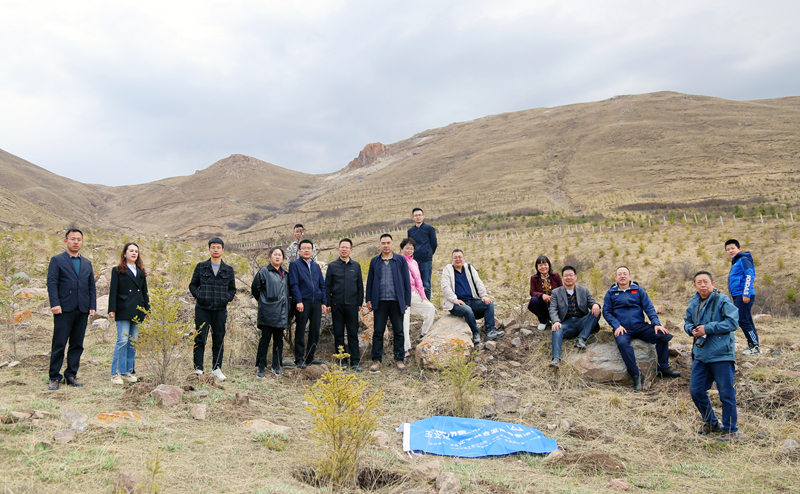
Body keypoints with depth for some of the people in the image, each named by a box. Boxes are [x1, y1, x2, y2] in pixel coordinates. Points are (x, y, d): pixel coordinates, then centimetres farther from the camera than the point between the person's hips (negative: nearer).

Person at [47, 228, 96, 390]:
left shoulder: (87, 263, 17)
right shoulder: (57, 260, 4)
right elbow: (52, 283, -4)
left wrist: (92, 306, 5)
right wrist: (55, 304, -15)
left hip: (82, 310, 4)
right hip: (64, 309, -4)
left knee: (77, 345, 7)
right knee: (59, 345, -2)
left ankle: (71, 375, 15)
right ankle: (54, 378, 6)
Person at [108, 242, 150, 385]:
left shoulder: (141, 272, 18)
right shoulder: (118, 270, 4)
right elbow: (113, 291, -2)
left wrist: (147, 309, 13)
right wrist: (112, 309, -10)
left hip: (138, 312, 5)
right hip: (124, 312, -5)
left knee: (133, 342, 6)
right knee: (122, 341, -9)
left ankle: (128, 371, 14)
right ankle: (116, 373, -2)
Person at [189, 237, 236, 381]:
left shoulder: (228, 270, 11)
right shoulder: (201, 267, 8)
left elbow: (232, 289, 17)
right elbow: (193, 285, 10)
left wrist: (227, 298, -1)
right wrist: (199, 295, -7)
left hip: (220, 310, 1)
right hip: (202, 308, -1)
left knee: (219, 340, 5)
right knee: (200, 338, -1)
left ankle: (217, 369, 14)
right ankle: (198, 368, 6)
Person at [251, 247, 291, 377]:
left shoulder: (285, 273, 16)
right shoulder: (264, 271, -2)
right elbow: (255, 288, 2)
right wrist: (264, 301, 10)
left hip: (282, 312, 5)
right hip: (268, 312, -5)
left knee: (279, 339, 8)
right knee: (265, 338, -3)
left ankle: (276, 366, 17)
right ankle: (261, 367, 4)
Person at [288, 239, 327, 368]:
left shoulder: (316, 266, 18)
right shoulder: (295, 265, 2)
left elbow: (322, 285, 18)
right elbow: (293, 284, -6)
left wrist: (323, 302, 9)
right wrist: (298, 301, -15)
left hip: (316, 303, 5)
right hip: (303, 303, -5)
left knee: (315, 331, 6)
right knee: (300, 332, -1)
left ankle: (310, 358, 16)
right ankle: (299, 359, 5)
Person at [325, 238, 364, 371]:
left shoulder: (356, 266, 10)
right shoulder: (332, 266, 6)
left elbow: (360, 285, 12)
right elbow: (327, 286, 6)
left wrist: (360, 303, 6)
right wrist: (328, 303, 0)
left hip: (352, 305, 0)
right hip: (337, 305, 0)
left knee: (353, 334, 1)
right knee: (338, 334, 4)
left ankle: (355, 362, 5)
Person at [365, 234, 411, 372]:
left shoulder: (400, 260, 5)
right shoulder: (375, 261, 9)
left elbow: (406, 281, 5)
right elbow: (370, 281, 11)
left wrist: (407, 301, 0)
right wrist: (369, 299, 4)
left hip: (396, 301, -1)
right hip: (380, 301, 1)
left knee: (398, 331, 4)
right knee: (378, 332, 2)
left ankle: (399, 359, 14)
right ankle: (376, 360, 10)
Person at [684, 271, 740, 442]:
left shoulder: (723, 301, -9)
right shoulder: (694, 303, 11)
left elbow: (732, 322, -17)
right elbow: (687, 322, 20)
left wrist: (707, 328, -18)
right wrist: (691, 329, -2)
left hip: (721, 355, -7)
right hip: (700, 355, 7)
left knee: (726, 394, 2)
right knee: (696, 391, 10)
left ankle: (730, 430, 16)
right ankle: (711, 423, 30)